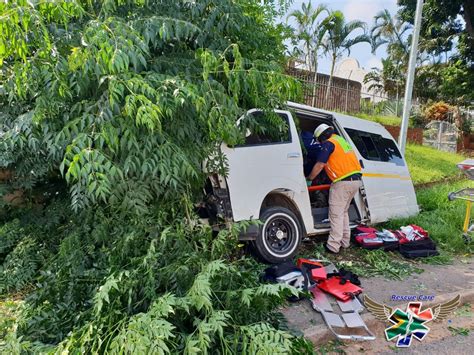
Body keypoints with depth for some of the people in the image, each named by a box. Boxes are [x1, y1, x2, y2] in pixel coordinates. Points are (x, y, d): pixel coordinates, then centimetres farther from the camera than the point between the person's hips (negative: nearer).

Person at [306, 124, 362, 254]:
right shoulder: (341, 140, 20)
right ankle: (345, 241, 24)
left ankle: (333, 246, -1)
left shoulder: (329, 143, -7)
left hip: (343, 182, -9)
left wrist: (308, 178, 3)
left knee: (336, 214, -3)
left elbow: (319, 166, -9)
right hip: (356, 180, 9)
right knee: (344, 212, 19)